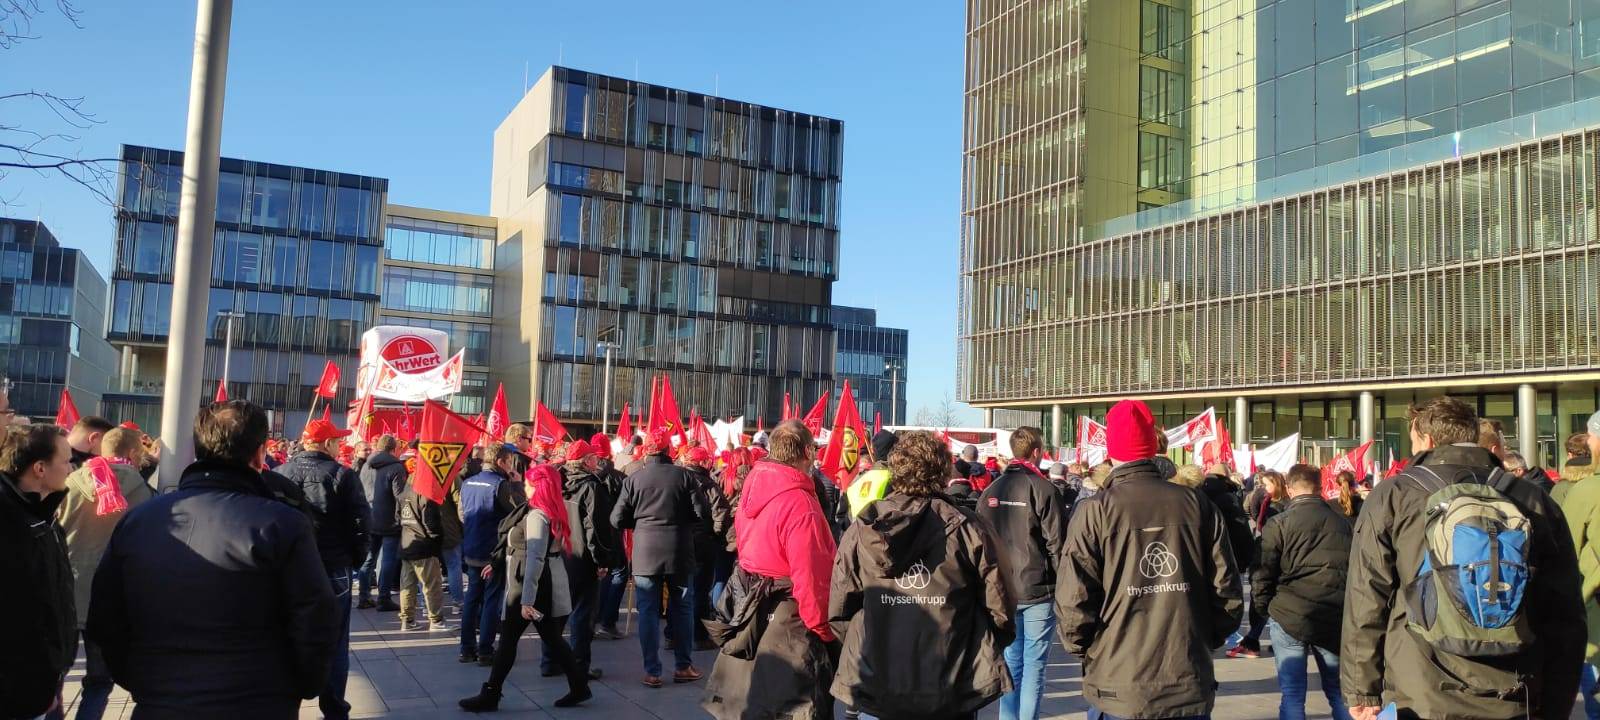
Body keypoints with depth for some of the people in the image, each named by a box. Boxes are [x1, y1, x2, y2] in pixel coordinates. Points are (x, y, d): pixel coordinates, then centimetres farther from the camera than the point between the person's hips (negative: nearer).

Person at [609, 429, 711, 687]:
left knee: (648, 612, 7)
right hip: (679, 552, 0)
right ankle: (684, 666, 21)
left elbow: (617, 520, -2)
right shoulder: (683, 476, -4)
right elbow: (703, 515, -6)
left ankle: (652, 672, 8)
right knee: (681, 609, 14)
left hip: (645, 553, 0)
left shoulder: (633, 479, -3)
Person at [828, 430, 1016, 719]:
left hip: (874, 689, 2)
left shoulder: (861, 530, -4)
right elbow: (1000, 607, -8)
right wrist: (987, 650, 12)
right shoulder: (968, 529, -11)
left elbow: (839, 610, -2)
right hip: (950, 694, -1)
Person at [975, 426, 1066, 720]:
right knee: (1034, 663, 2)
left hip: (1002, 589, 5)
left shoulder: (990, 491, 7)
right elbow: (1057, 543, -10)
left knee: (1010, 660, 13)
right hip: (1038, 589, -5)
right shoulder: (1042, 488, -10)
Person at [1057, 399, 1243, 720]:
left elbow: (1074, 601, -13)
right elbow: (1228, 595, 2)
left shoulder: (1095, 511, -9)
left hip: (1119, 692, -3)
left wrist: (1081, 646, 6)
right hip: (1190, 690, 3)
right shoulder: (1198, 506, 1)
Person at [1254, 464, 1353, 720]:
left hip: (1288, 618, -3)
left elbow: (1261, 576, -7)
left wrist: (1265, 609, 7)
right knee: (1338, 691, 15)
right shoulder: (1343, 522, 8)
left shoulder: (1278, 524, -5)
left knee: (1292, 694, 1)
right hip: (1335, 619, 4)